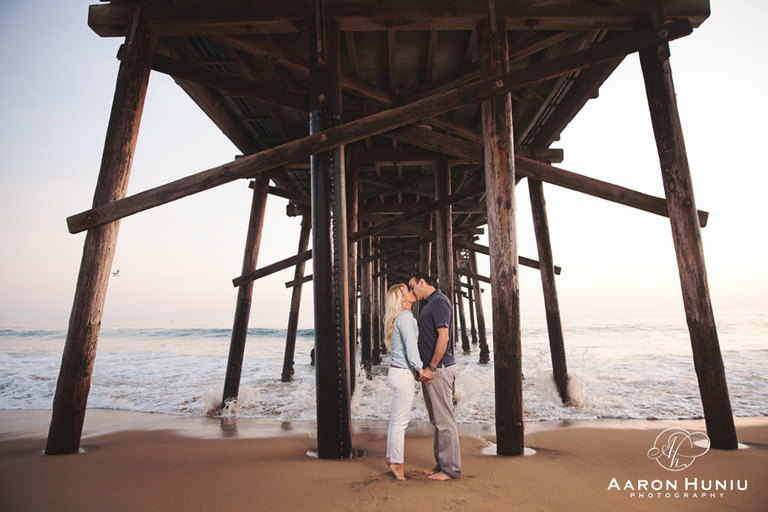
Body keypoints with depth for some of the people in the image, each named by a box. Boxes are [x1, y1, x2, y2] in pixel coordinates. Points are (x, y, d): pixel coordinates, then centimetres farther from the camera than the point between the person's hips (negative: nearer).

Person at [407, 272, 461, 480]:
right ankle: (442, 465, 25)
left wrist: (431, 368, -21)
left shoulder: (439, 302, -13)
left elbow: (443, 336, -22)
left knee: (444, 420, -2)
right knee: (437, 420, 15)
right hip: (431, 369, 10)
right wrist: (426, 368, 17)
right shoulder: (428, 304, 17)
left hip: (439, 369, -10)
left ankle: (451, 469, 8)